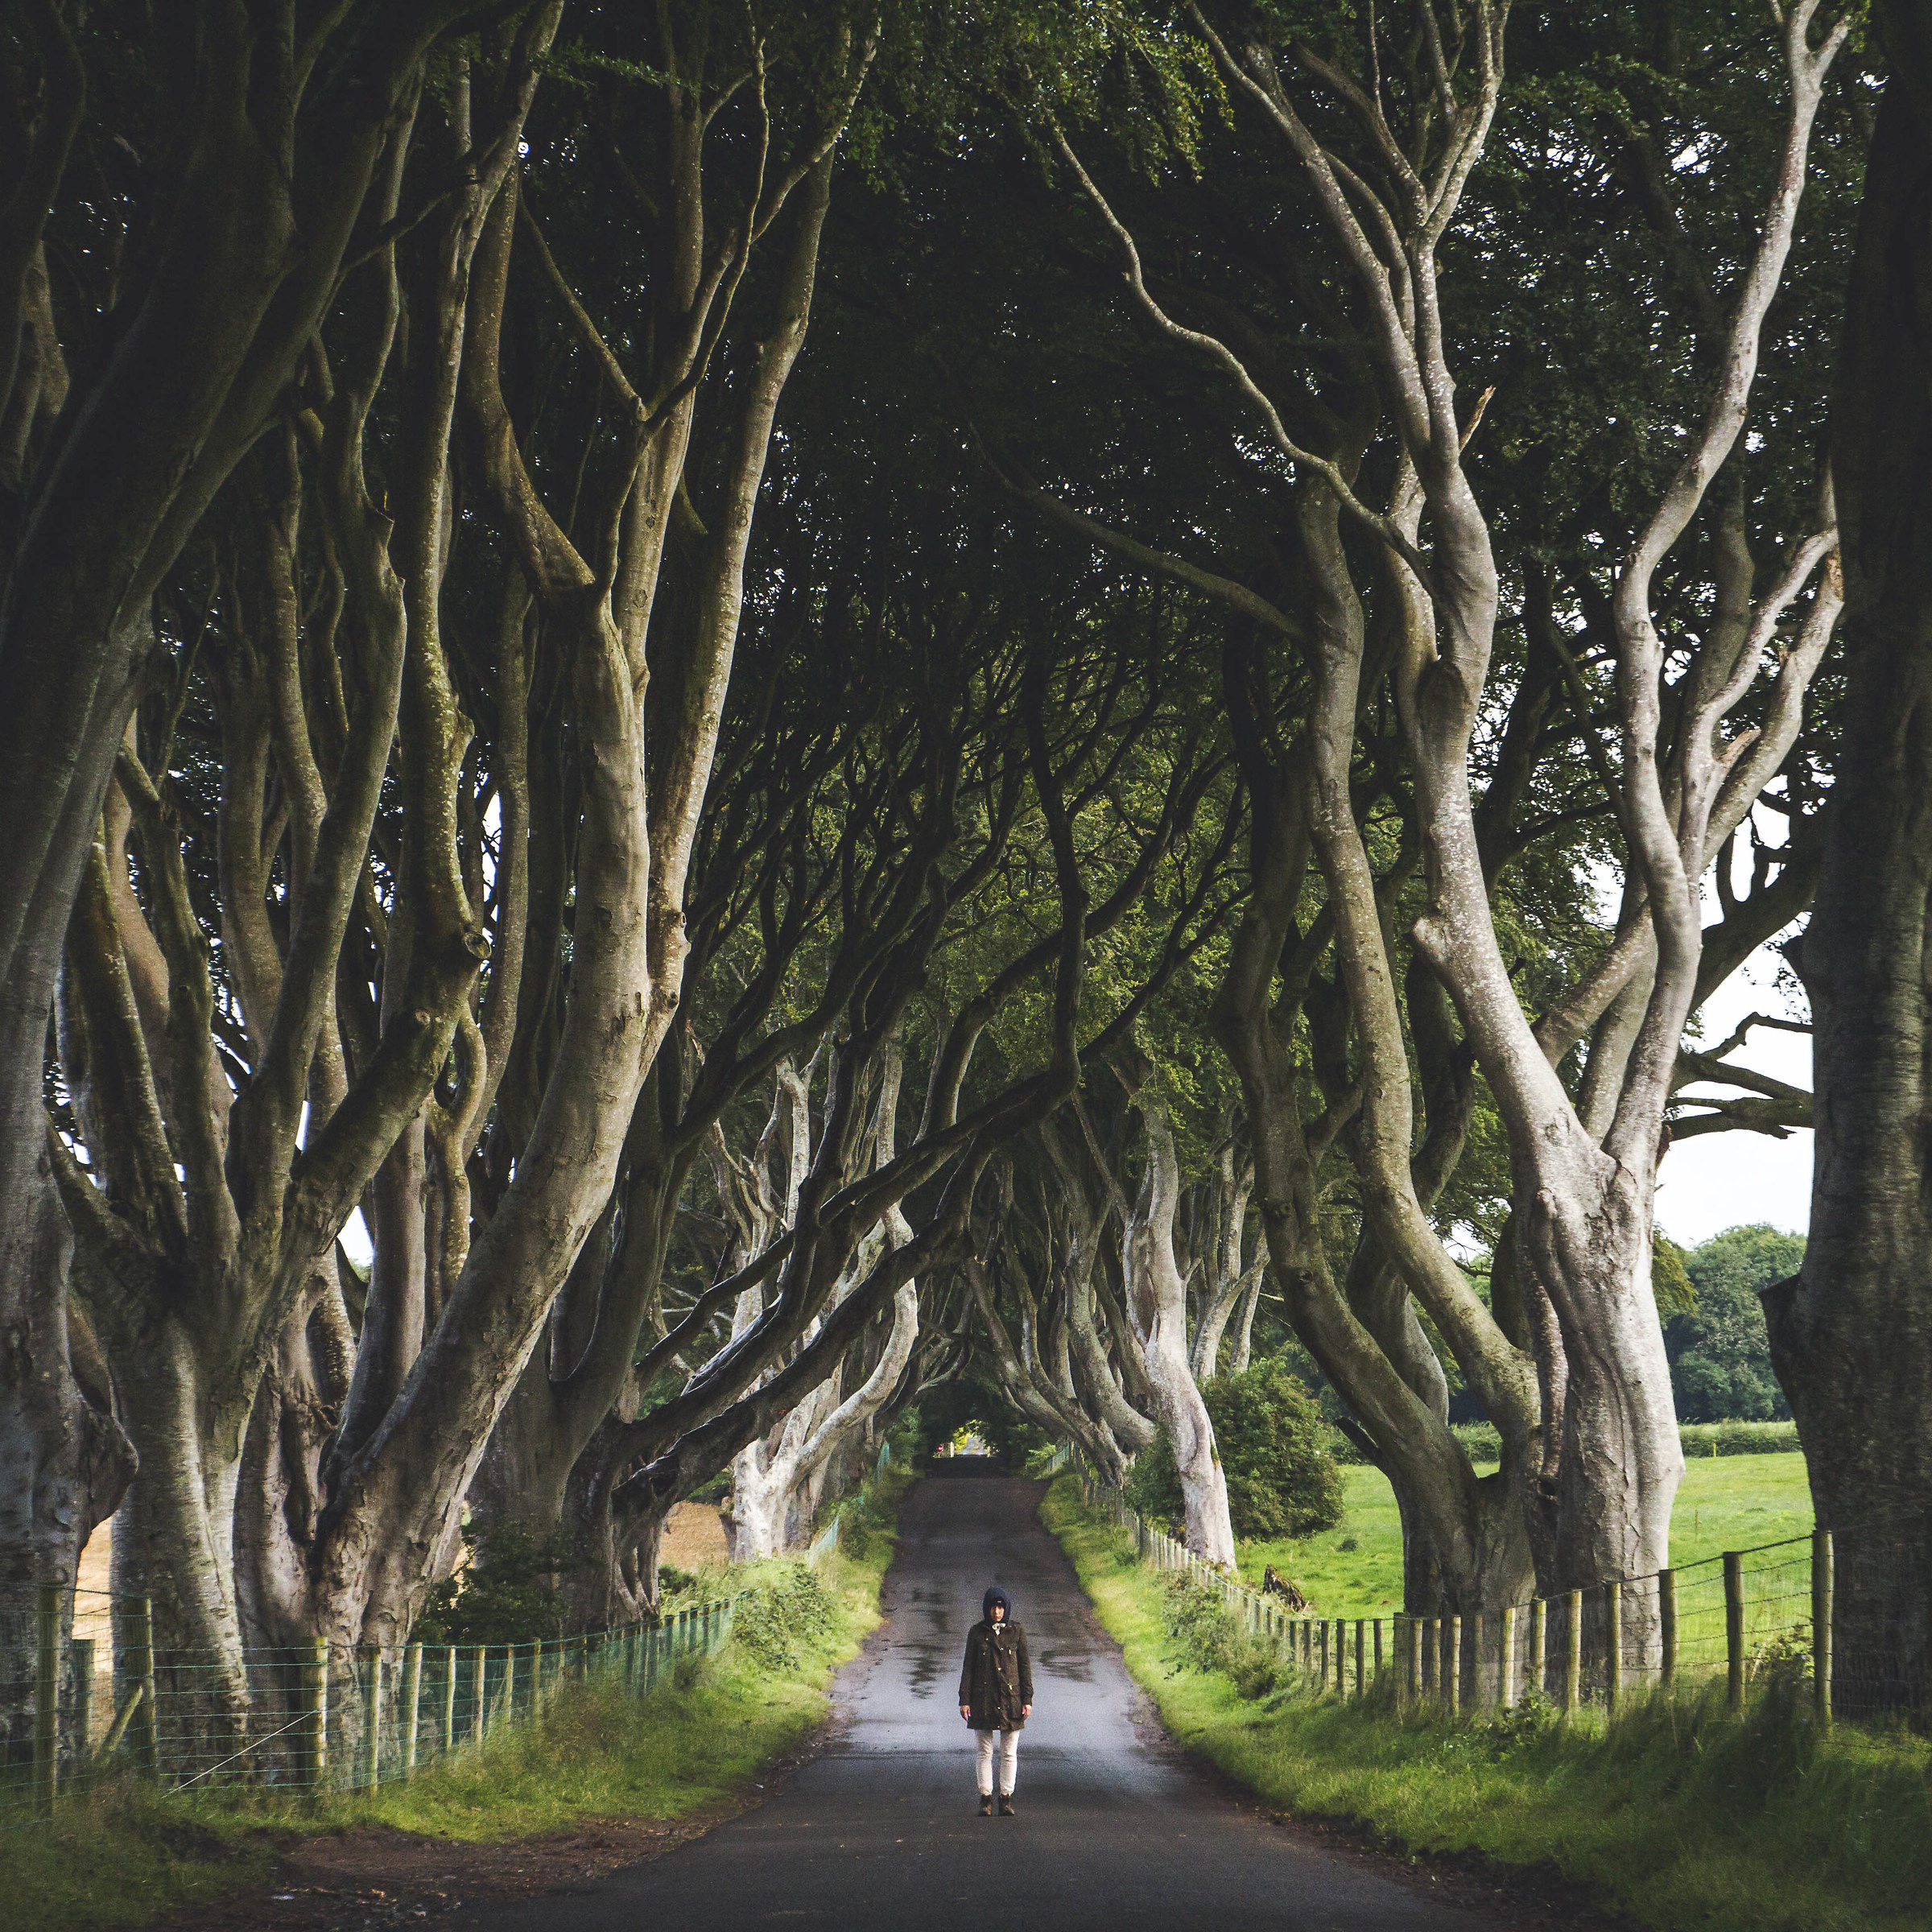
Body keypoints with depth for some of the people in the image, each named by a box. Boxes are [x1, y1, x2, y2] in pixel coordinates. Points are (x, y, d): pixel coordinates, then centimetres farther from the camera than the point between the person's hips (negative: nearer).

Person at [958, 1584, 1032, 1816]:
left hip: (1011, 1698, 0)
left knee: (1009, 1752, 1)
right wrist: (964, 1700, -1)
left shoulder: (1016, 1632, 4)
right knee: (985, 1751, 1)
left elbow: (1025, 1666, 6)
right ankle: (985, 1799, 6)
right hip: (983, 1698, 0)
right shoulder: (977, 1632, 4)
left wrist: (1027, 1700, 1)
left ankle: (1006, 1799, 9)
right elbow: (968, 1667, 5)